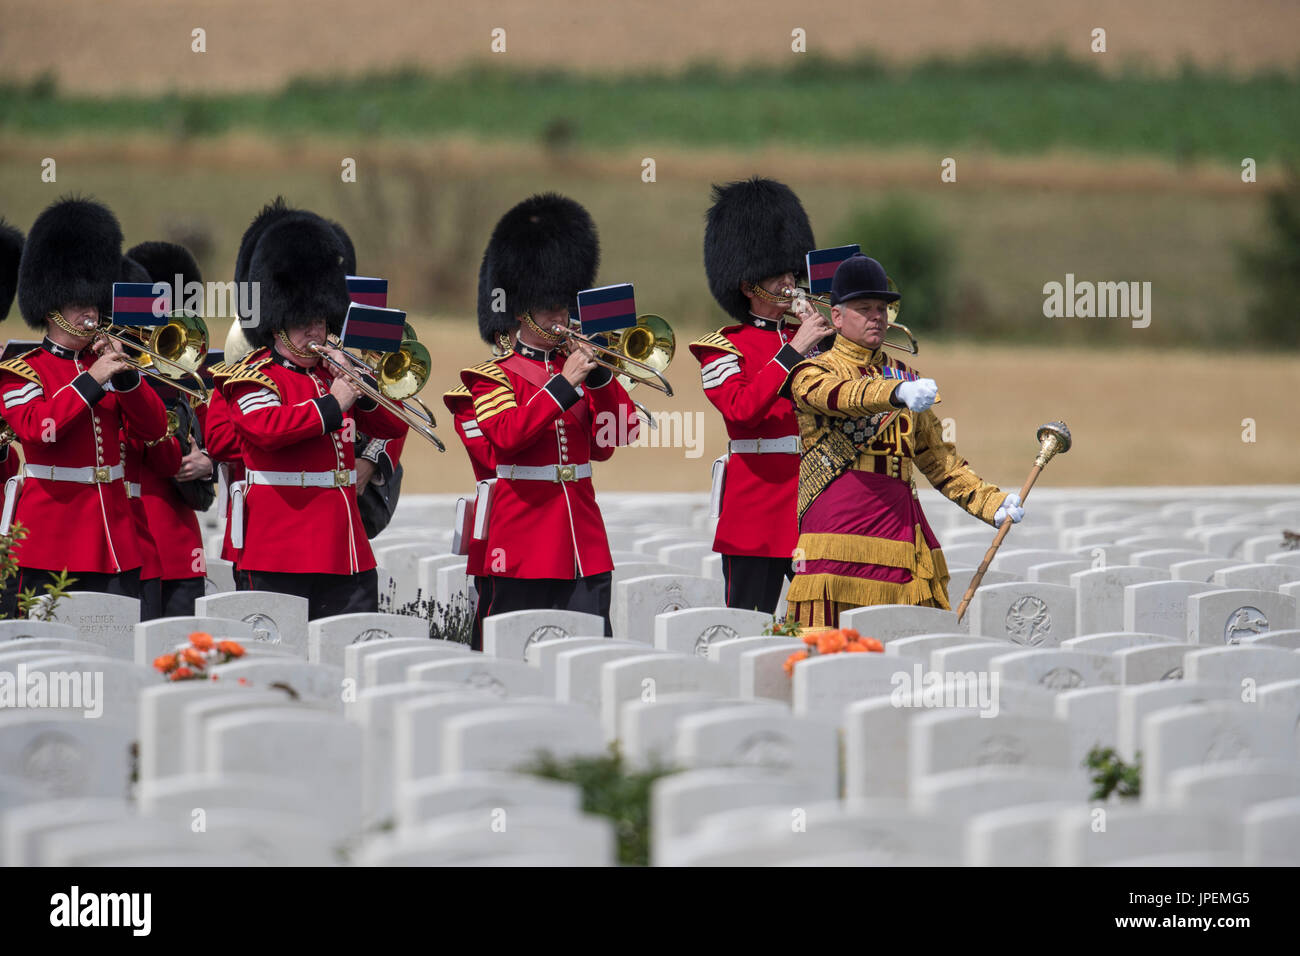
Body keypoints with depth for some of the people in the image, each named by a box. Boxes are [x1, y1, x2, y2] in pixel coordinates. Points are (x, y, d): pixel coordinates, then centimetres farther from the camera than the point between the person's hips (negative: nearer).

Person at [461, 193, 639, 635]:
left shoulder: (575, 366, 14)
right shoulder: (494, 377, 0)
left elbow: (611, 441, 7)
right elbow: (507, 435, -18)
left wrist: (601, 377, -6)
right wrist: (564, 385, -22)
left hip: (585, 545, 5)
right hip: (524, 545, -5)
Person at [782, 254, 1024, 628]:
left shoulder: (904, 377, 22)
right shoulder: (813, 374, 5)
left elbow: (938, 457, 24)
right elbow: (842, 395, -20)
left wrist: (991, 503, 11)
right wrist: (899, 394, -39)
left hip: (900, 518, 5)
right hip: (837, 517, -5)